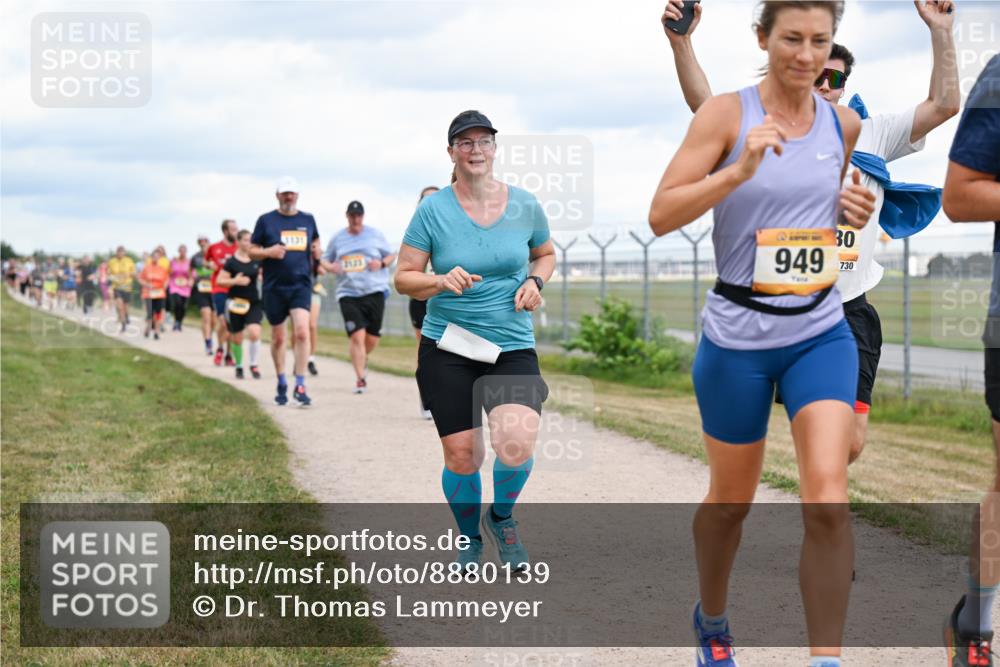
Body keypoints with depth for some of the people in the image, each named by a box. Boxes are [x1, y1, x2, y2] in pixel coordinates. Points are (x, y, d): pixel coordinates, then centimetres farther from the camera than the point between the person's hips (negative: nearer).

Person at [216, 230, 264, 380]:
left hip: (253, 302, 2)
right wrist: (235, 281, -20)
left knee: (255, 333, -17)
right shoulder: (231, 262, -6)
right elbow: (219, 280, -7)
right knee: (237, 339, 6)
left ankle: (253, 364, 1)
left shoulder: (256, 260, 4)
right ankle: (239, 366, 27)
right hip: (236, 303, -2)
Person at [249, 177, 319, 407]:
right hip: (274, 286, 0)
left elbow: (315, 242, 29)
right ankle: (281, 385, 27)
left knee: (302, 332, -18)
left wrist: (316, 252, 9)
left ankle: (300, 386, -13)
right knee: (278, 338, 9)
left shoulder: (308, 219, 10)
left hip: (301, 285, 0)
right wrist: (269, 252, -14)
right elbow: (251, 251, 4)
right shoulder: (266, 220, 3)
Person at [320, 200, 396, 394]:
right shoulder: (337, 238, 10)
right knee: (356, 335, -13)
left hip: (374, 292, 0)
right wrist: (330, 267, -3)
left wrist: (382, 263, -8)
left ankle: (363, 359, 35)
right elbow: (325, 260, 20)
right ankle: (360, 378, -6)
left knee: (372, 337, 2)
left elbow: (391, 255, 14)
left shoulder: (375, 234, 8)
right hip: (348, 294, 0)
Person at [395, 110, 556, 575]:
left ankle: (501, 518, 12)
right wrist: (441, 281, -21)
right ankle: (470, 541, 29)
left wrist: (535, 282, 0)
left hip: (513, 348, 1)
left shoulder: (525, 206, 2)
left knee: (517, 446, -21)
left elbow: (545, 254, 21)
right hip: (447, 347, 0)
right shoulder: (433, 210, -5)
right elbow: (403, 277, -2)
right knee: (462, 457, -1)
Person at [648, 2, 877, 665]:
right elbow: (661, 215, -15)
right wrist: (739, 170, -28)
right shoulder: (727, 113, -10)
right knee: (732, 499, 14)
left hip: (821, 331, 3)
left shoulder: (844, 123, 3)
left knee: (828, 497, -15)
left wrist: (858, 210, 0)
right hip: (738, 334, -2)